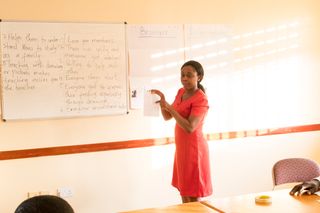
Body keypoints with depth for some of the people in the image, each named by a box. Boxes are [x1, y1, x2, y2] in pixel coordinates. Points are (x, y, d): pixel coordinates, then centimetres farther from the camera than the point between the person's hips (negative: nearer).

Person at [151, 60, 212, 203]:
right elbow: (167, 117, 11)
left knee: (193, 196, -3)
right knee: (184, 191, 16)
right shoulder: (181, 92, 7)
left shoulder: (201, 99, -18)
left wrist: (169, 107, -26)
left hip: (193, 148, -8)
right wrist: (162, 101, -7)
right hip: (182, 148, 8)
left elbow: (190, 128, -26)